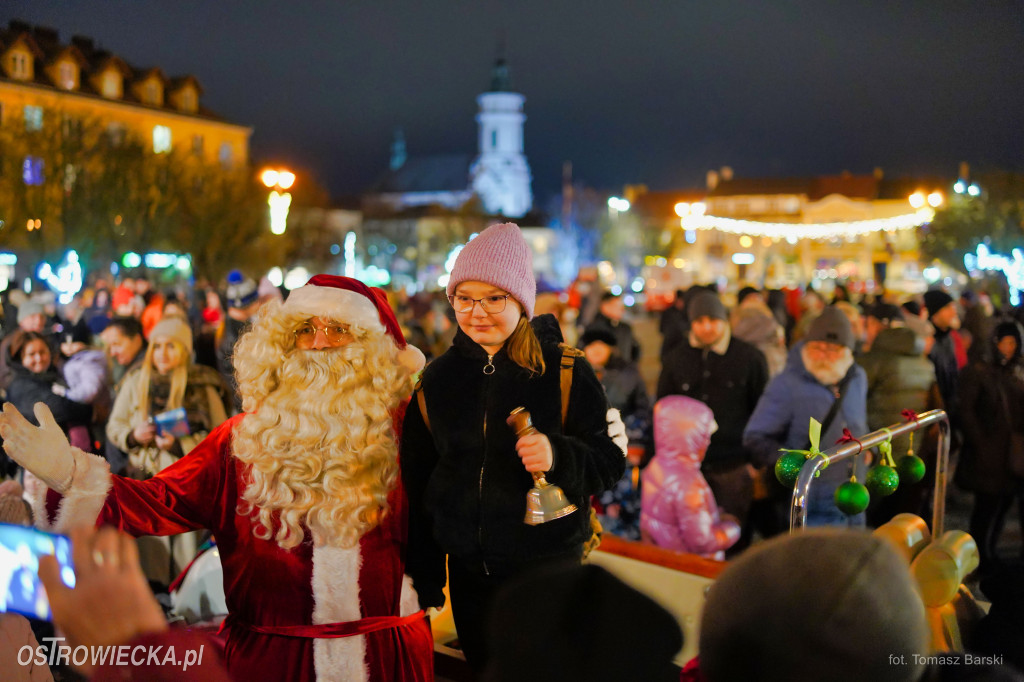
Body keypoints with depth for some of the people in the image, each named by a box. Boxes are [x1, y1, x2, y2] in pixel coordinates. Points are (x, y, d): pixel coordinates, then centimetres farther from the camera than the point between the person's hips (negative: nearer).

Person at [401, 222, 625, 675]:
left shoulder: (566, 371, -6)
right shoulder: (437, 378, 4)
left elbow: (610, 462, -8)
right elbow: (417, 482, 11)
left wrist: (558, 455, -29)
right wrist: (423, 578, 12)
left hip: (548, 569, -3)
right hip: (468, 572, 4)